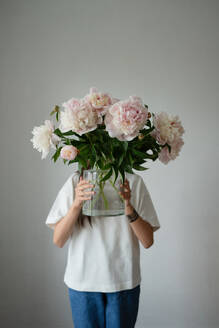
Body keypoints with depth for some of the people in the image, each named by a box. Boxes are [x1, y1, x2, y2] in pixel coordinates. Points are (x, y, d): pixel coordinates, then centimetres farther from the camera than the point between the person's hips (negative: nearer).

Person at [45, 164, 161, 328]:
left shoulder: (134, 182, -3)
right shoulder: (75, 181, -3)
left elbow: (148, 241, -6)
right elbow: (58, 241, -7)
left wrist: (128, 207, -22)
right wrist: (76, 204, -21)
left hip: (124, 282, 0)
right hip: (83, 282, 0)